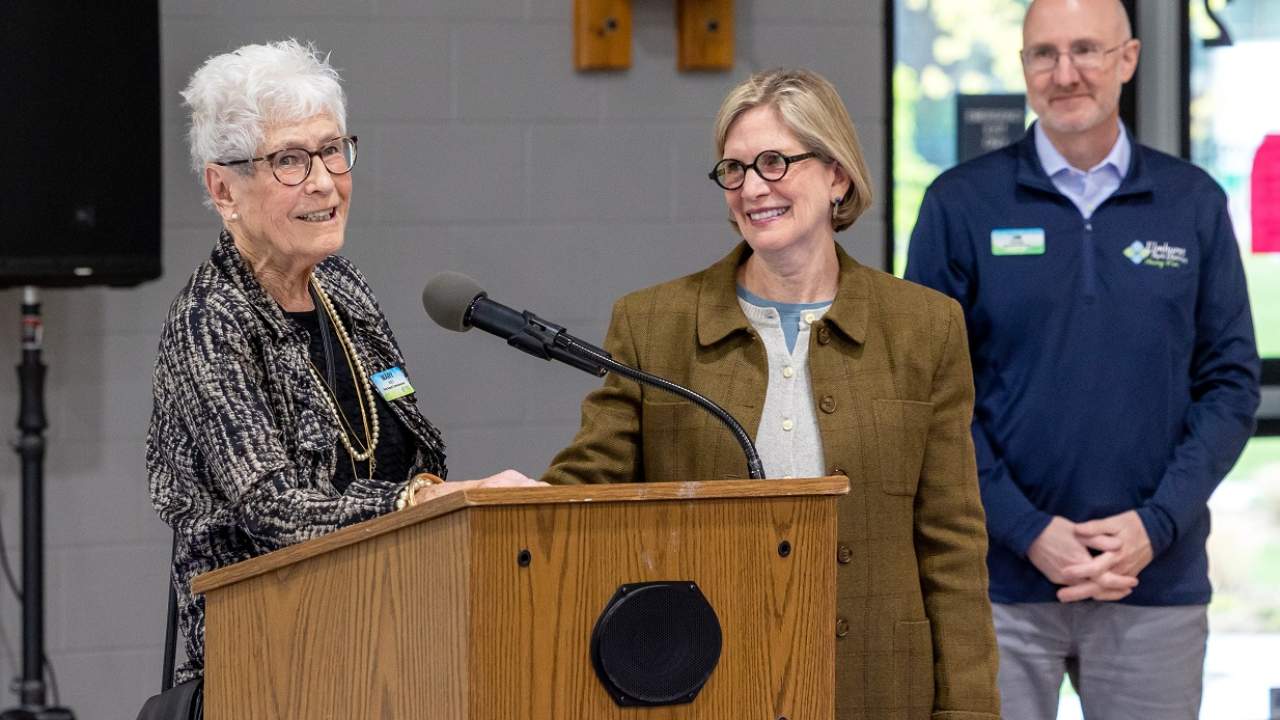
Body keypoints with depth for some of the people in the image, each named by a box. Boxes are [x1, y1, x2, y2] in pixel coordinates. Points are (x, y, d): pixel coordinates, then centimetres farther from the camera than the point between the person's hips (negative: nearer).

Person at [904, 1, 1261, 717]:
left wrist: (1155, 524, -8)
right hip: (1000, 583, -1)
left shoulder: (1195, 204, 5)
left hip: (1158, 578, 1)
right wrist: (1028, 531, -10)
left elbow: (1232, 383, 5)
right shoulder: (961, 204, 0)